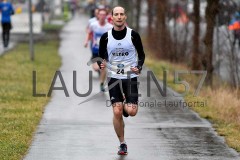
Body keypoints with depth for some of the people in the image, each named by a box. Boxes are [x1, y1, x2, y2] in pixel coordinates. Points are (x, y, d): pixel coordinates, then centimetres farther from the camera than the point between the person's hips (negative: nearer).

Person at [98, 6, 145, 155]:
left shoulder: (133, 35, -5)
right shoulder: (106, 37, -1)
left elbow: (141, 54, 6)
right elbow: (102, 56, 9)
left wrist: (139, 67, -12)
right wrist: (101, 64, -14)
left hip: (131, 77, -1)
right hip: (114, 78, 1)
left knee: (132, 112, -12)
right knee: (117, 113, -6)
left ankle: (127, 105, 26)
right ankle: (122, 144, 10)